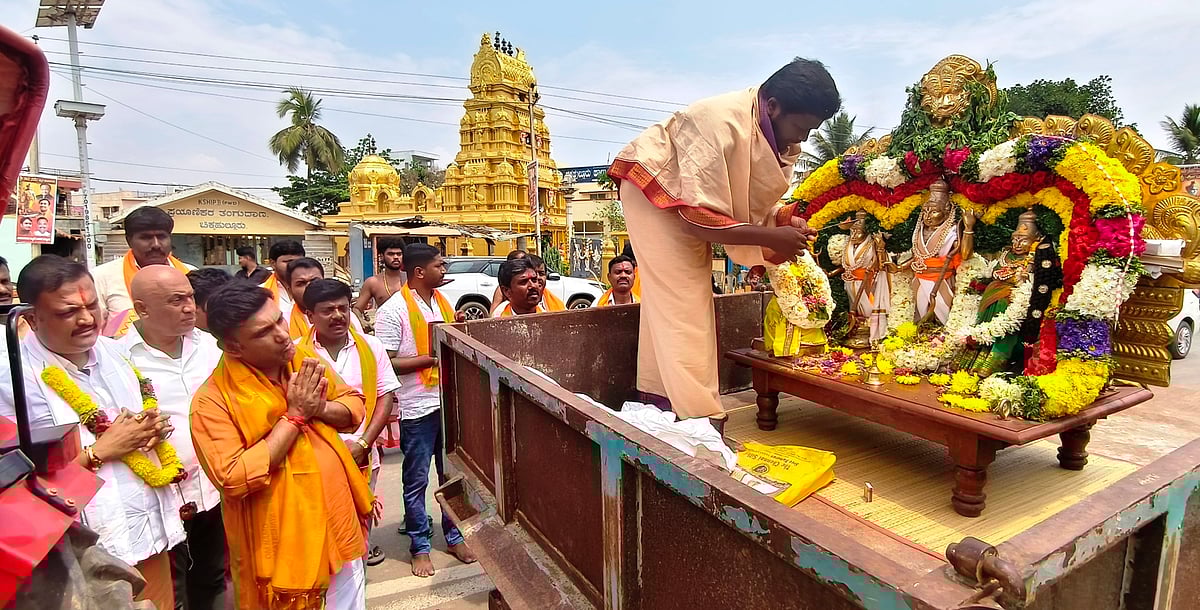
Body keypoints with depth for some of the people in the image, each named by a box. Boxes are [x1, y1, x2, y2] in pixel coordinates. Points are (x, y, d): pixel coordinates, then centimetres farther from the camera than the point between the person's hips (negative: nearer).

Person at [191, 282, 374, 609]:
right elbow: (234, 480, -24)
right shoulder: (213, 400, -18)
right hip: (282, 542, -5)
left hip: (339, 521, 5)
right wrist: (295, 415, -23)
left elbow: (355, 405, 5)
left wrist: (318, 407, -17)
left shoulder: (304, 360, -3)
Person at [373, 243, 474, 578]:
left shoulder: (442, 302, 9)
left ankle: (454, 536, 32)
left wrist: (458, 328, 0)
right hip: (417, 409, -6)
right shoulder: (393, 310, -12)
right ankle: (420, 547, 24)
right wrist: (431, 358, -19)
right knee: (416, 481, 8)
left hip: (448, 402, 6)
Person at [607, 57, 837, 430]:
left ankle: (657, 398, 21)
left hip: (693, 200, 9)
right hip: (655, 192, -9)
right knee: (680, 301, -14)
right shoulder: (722, 124, -33)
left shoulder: (779, 137, -5)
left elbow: (753, 202, 2)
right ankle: (700, 421, -10)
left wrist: (786, 218, -18)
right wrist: (772, 237, -31)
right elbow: (700, 215, -33)